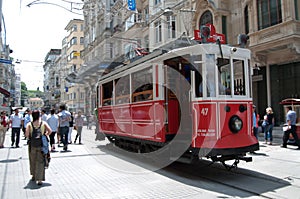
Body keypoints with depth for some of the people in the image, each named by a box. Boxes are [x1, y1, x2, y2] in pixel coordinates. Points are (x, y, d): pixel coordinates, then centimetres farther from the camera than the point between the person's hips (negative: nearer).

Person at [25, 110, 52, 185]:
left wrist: (29, 138, 8)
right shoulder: (43, 123, 1)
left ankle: (34, 176, 35)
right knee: (40, 162, 2)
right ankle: (39, 179, -1)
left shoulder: (29, 124, 0)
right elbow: (50, 130, -8)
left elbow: (27, 133, -12)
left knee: (33, 161, 20)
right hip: (41, 144, -1)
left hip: (32, 145, 1)